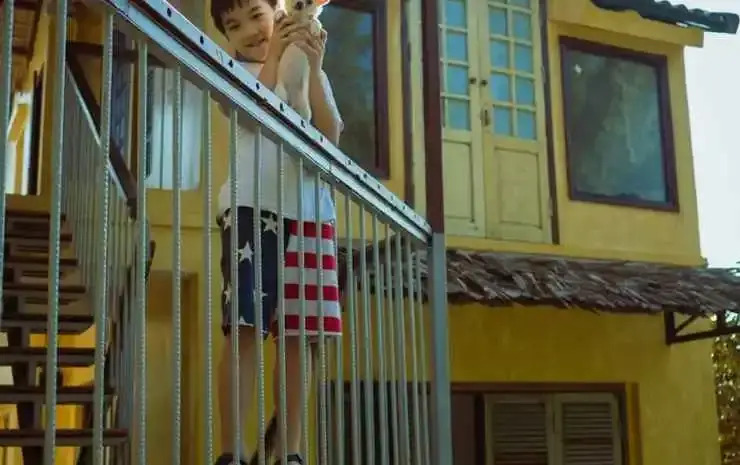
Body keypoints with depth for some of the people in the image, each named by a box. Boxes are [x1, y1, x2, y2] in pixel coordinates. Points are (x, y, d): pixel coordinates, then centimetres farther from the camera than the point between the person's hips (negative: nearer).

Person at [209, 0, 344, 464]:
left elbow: (331, 136, 2)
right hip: (253, 207, -3)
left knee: (300, 334, 1)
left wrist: (313, 66, -5)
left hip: (309, 212, 3)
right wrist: (274, 53, -7)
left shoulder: (312, 73, 18)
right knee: (246, 329, -10)